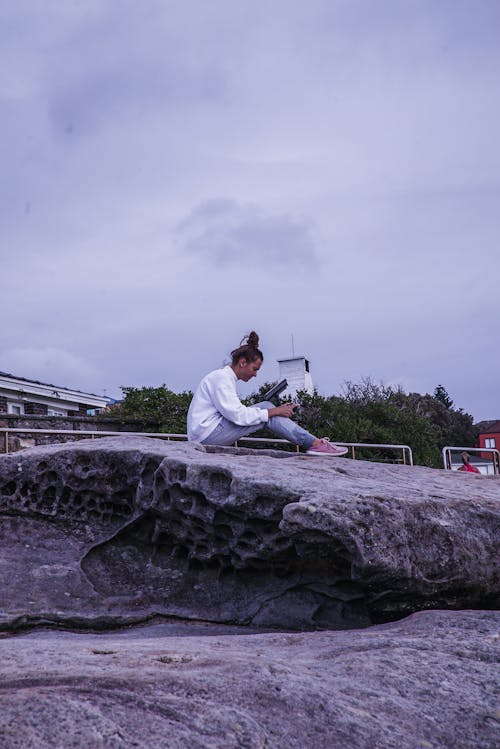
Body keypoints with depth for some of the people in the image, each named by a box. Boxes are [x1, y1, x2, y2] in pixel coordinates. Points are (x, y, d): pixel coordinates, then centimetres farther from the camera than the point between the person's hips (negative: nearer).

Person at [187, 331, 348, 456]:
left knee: (267, 410, 0)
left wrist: (276, 410, 5)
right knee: (266, 408, -14)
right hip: (206, 434, -9)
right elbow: (237, 415, -22)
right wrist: (273, 411, -17)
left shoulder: (225, 378, 18)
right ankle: (315, 444, -12)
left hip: (205, 437, 9)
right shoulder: (221, 378, -12)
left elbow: (237, 413, 14)